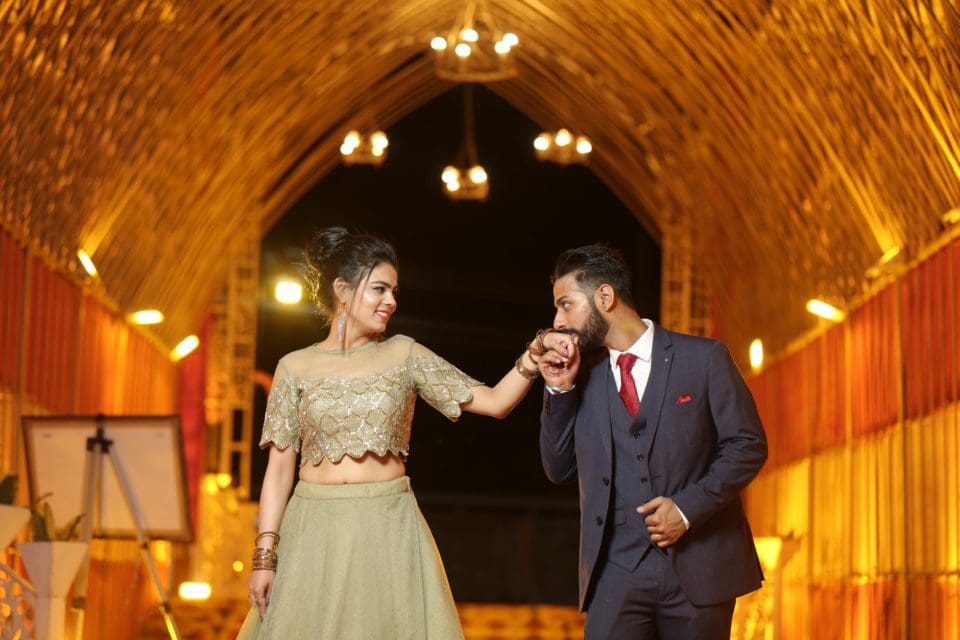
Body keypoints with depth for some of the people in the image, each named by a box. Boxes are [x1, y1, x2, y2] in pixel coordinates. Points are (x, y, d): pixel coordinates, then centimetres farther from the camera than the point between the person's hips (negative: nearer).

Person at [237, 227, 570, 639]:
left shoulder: (403, 355, 5)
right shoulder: (295, 368, 4)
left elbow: (495, 402, 2)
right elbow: (279, 468, 3)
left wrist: (532, 359, -14)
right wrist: (264, 555, -3)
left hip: (388, 529, 0)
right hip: (316, 530, 0)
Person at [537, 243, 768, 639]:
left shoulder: (704, 358, 0)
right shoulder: (584, 377, 11)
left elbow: (748, 445, -2)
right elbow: (558, 469, 10)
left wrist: (688, 507, -13)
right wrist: (560, 390, -1)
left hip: (697, 565, -2)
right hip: (617, 569, 2)